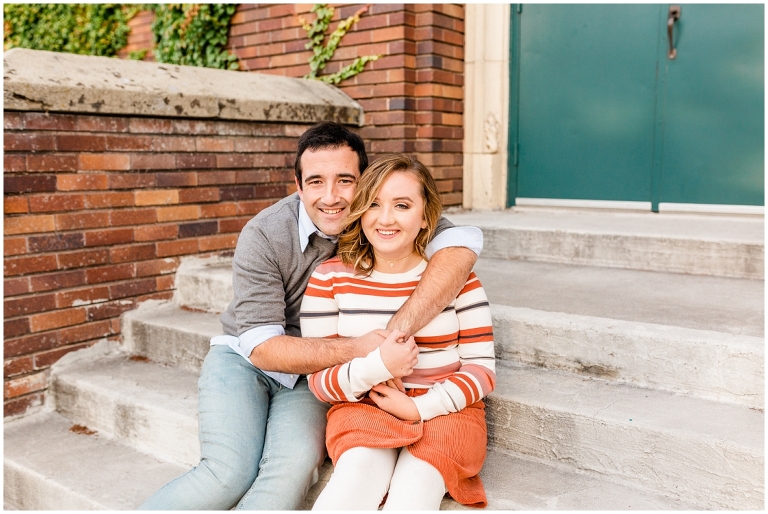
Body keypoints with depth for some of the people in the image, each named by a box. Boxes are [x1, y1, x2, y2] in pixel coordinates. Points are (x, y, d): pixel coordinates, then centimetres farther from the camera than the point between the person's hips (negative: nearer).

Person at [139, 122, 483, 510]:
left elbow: (463, 243, -30)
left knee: (296, 466, -27)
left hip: (313, 376, 2)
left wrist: (397, 332, -42)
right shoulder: (264, 236, -18)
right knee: (230, 474, -22)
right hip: (243, 359, -1)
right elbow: (261, 346, -20)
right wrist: (356, 349, -34)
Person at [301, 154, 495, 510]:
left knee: (410, 497, -29)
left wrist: (421, 408, -14)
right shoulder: (330, 278, -1)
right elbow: (318, 380, -1)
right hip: (360, 408, 1)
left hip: (444, 410, 0)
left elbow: (482, 368, 1)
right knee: (355, 478, -31)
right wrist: (377, 366, -20)